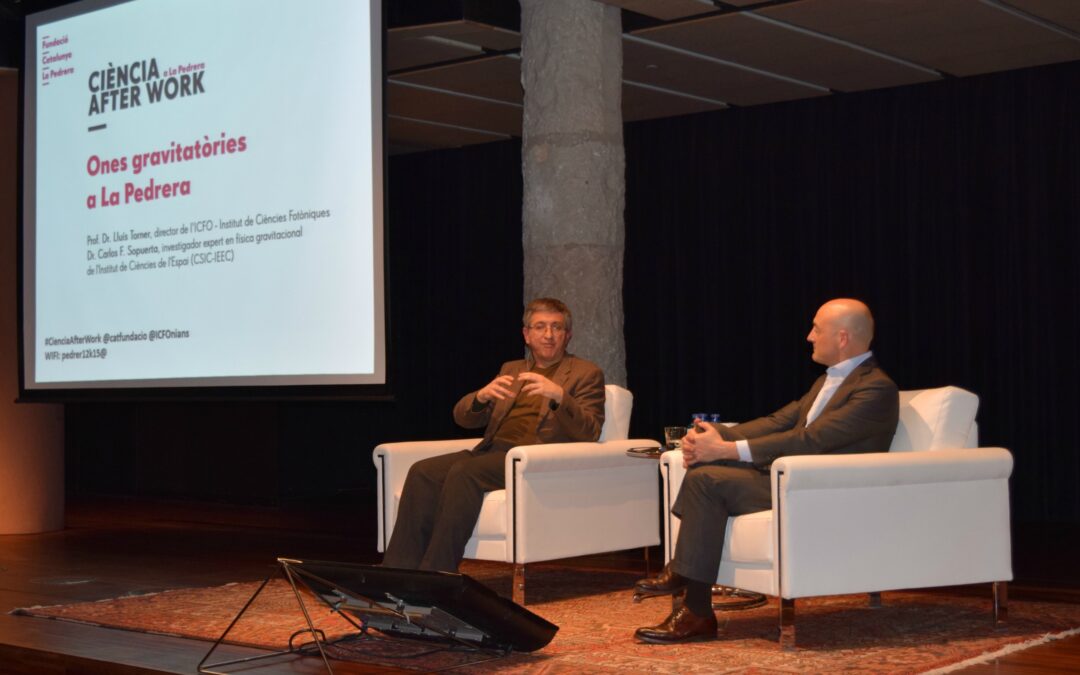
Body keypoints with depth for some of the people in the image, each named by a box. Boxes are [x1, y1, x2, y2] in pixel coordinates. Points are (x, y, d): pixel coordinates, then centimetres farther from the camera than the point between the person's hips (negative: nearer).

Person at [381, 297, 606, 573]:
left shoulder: (586, 373, 10)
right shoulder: (510, 370, 26)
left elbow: (590, 432, -5)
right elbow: (463, 416, 18)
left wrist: (559, 396, -22)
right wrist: (482, 396, -5)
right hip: (491, 450, 6)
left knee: (464, 472, -32)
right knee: (423, 472, -21)